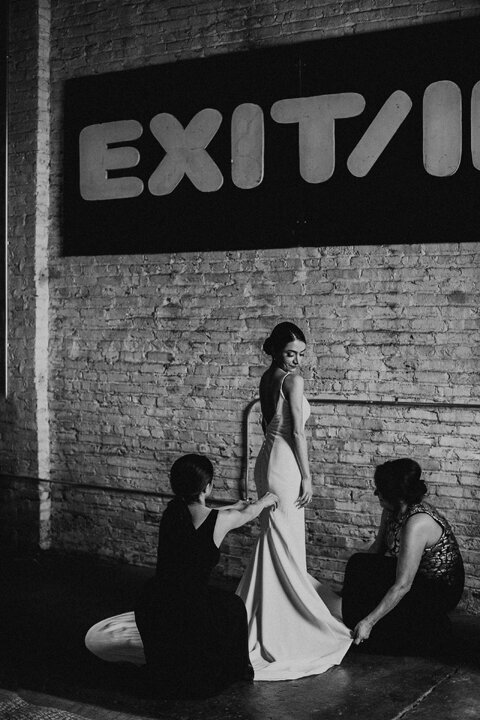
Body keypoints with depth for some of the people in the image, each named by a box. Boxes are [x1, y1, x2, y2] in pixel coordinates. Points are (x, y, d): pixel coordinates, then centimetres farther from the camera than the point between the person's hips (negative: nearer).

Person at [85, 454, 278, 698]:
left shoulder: (172, 511, 5)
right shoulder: (220, 520, -9)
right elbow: (250, 512, 15)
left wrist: (238, 505, 47)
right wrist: (265, 501, 40)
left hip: (150, 611, 2)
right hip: (187, 612, -2)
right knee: (233, 607, 32)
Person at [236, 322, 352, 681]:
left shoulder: (267, 378, 12)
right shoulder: (293, 379, -13)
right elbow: (297, 432, -14)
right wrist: (307, 477, -9)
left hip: (267, 458, 9)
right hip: (285, 463, -9)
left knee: (273, 544, 17)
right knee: (286, 547, -2)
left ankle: (265, 619, 27)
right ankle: (280, 631, 4)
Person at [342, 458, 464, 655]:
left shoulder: (417, 524, -33)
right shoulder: (392, 511, -6)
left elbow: (402, 586, -32)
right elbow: (377, 548, 8)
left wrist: (368, 622, -30)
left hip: (440, 592, -8)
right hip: (419, 577, 8)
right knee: (359, 563, -9)